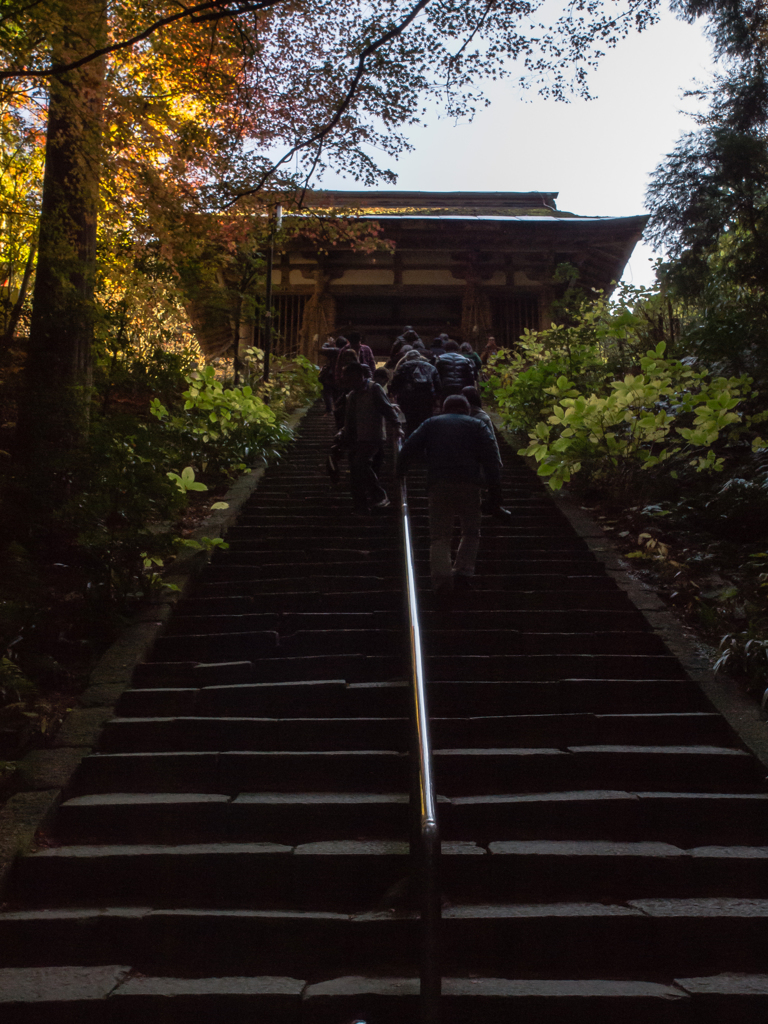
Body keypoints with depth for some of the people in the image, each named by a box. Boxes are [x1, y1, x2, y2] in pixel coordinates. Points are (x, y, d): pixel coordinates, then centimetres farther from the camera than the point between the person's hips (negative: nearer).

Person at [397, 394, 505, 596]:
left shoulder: (431, 424, 21)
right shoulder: (475, 425, 17)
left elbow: (409, 448, 10)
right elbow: (491, 453, 4)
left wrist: (400, 472, 20)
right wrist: (494, 484, 2)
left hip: (438, 486, 1)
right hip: (468, 485, 0)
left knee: (439, 536, 2)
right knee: (471, 532, 16)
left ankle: (442, 578, -18)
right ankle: (463, 571, -2)